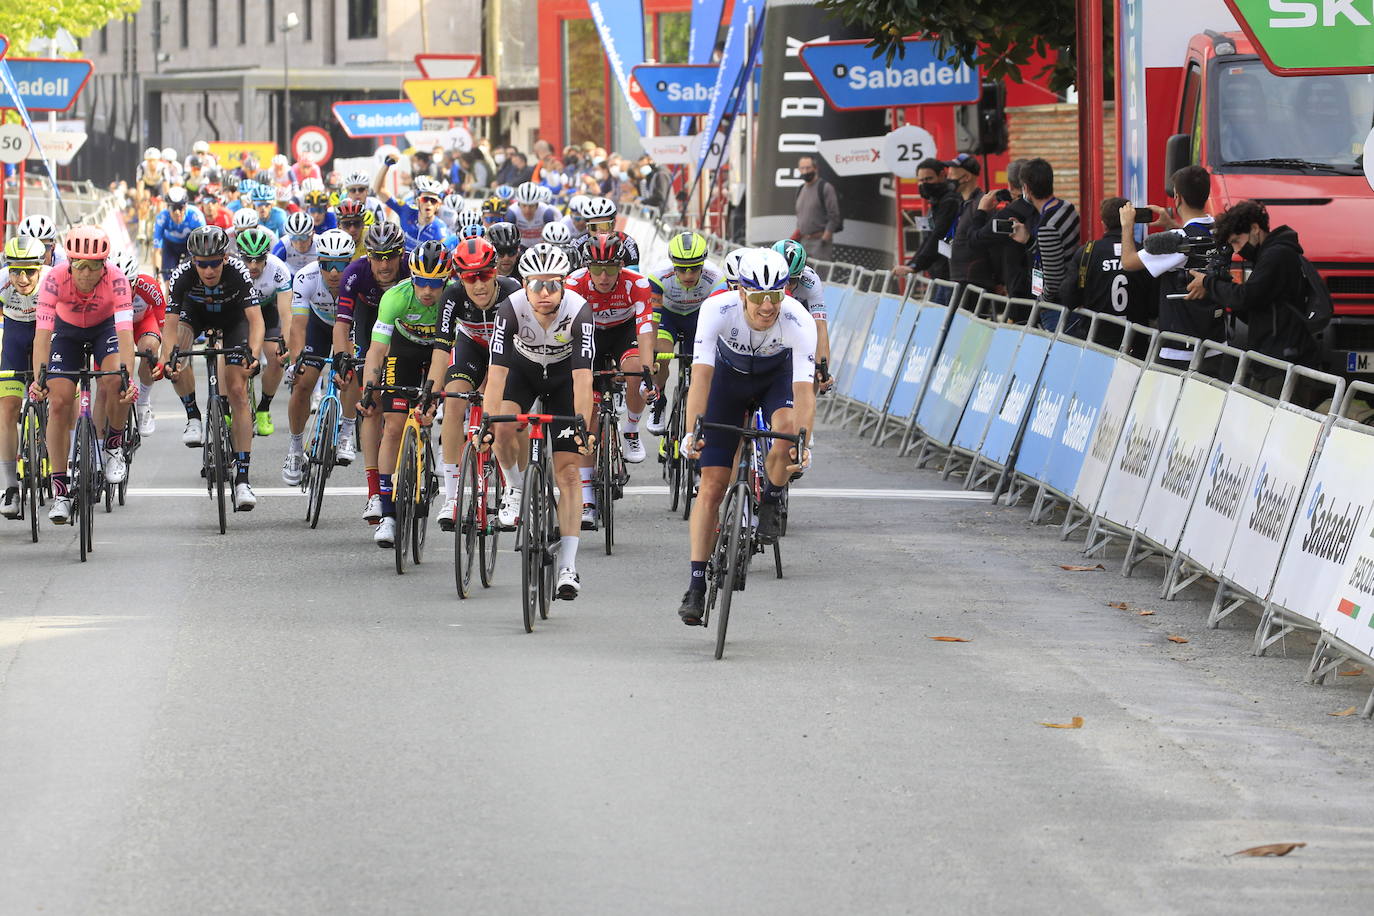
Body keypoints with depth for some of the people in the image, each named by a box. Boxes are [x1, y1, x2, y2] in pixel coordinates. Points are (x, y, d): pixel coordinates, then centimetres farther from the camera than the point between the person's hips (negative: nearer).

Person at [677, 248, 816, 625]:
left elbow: (803, 389, -38)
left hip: (777, 375, 0)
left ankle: (770, 505, -6)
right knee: (712, 484, -7)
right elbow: (701, 374, -38)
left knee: (787, 424, -35)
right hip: (730, 375, 0)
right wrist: (691, 432, -49)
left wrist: (803, 443, -52)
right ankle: (696, 584, -2)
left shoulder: (798, 322, -34)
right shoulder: (717, 310, -34)